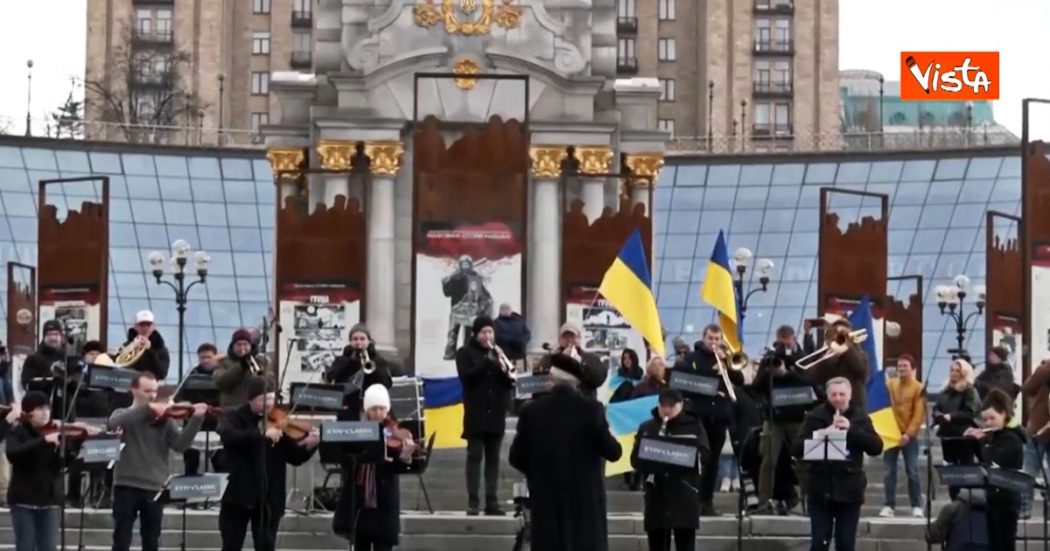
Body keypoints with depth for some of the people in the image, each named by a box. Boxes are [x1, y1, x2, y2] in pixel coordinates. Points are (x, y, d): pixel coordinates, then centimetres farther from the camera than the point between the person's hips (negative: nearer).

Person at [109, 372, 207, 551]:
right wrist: (147, 408, -27)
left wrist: (196, 419, -18)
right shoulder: (123, 414, 5)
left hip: (154, 488, 2)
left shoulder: (164, 419, 9)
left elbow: (180, 444, -5)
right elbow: (114, 423, -20)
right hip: (127, 486, -2)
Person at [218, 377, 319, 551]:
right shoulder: (235, 419, -3)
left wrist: (309, 446, -20)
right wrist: (263, 434, -36)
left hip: (269, 497, 1)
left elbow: (294, 457, 1)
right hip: (239, 494, -1)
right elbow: (229, 436, -26)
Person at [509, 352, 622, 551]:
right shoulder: (591, 408, -8)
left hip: (546, 500, 1)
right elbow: (613, 452, -8)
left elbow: (516, 458, 2)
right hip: (585, 499, -1)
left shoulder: (531, 410, -3)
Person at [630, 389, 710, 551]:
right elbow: (635, 459, 5)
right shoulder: (646, 428, 11)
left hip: (685, 495, -2)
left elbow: (703, 455, -5)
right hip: (656, 494, 2)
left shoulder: (694, 427, 6)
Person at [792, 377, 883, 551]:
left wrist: (851, 429, -17)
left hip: (849, 490, 1)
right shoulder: (815, 416, 1)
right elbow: (796, 449, -6)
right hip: (820, 489, -1)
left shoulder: (860, 417, 5)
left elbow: (876, 447, -6)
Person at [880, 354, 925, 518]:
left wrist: (909, 433, -16)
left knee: (912, 471, -2)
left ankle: (917, 506, 4)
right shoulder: (889, 385, 7)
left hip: (909, 435, -3)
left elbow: (919, 414, -7)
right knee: (889, 471, 2)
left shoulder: (918, 388, -2)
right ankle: (889, 506, 4)